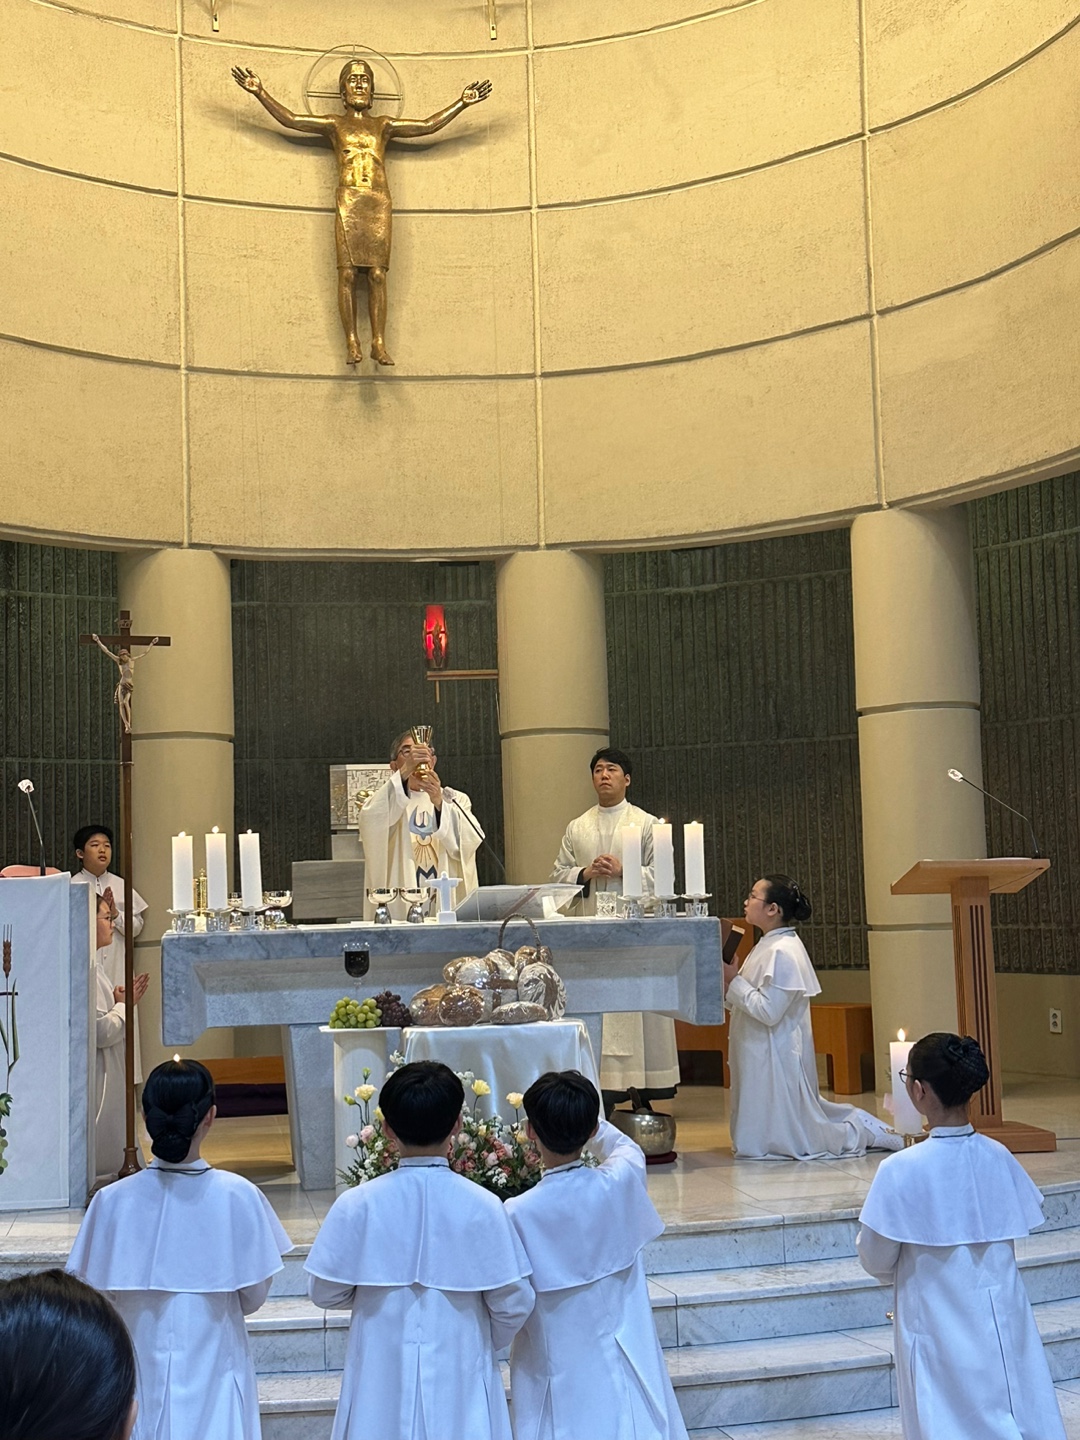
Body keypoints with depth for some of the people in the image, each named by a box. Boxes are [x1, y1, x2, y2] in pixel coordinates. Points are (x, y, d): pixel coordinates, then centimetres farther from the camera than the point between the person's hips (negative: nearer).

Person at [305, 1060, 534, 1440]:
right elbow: (513, 1303, -6)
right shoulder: (482, 1206, -13)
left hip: (382, 1380, 0)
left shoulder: (357, 1205, -12)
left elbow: (324, 1292, -2)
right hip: (460, 1380, 0)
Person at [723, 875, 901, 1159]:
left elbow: (768, 1011, -24)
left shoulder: (782, 952, -20)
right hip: (761, 1056, 10)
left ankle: (866, 1133, 9)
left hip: (776, 1058, -10)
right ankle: (857, 1125, 24)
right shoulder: (768, 946, 11)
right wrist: (729, 985, 1)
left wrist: (734, 981, -16)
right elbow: (751, 1003, 17)